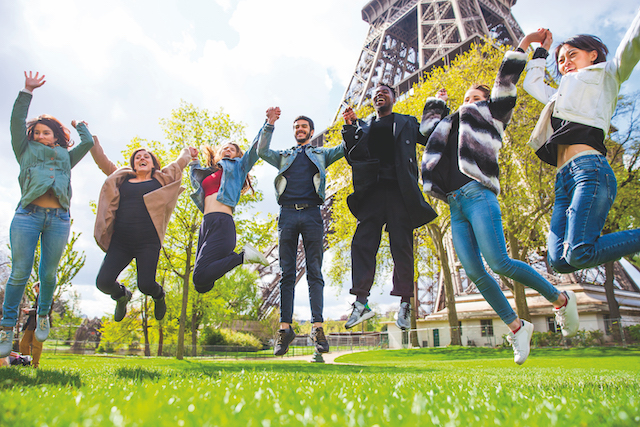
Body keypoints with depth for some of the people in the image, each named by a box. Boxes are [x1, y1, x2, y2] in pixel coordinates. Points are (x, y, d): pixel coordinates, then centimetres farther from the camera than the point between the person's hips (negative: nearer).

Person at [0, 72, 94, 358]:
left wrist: (79, 125, 42)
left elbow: (88, 143, 24)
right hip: (28, 215, -2)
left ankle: (43, 314, 26)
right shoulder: (26, 151, 21)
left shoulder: (66, 157, 26)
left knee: (48, 273, 3)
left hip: (59, 219, 2)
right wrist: (27, 91, 13)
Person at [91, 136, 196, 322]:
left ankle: (159, 296, 27)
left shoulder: (161, 180, 12)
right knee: (103, 282, -9)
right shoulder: (121, 178, 18)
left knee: (146, 285, -12)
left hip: (148, 242, -2)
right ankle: (122, 296, 28)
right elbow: (101, 160, 23)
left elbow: (180, 162, 22)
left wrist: (187, 152, 40)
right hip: (120, 242, 3)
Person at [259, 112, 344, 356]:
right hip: (288, 214, 1)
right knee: (287, 273, -3)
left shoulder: (321, 154, 24)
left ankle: (317, 326, -7)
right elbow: (262, 151, 10)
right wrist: (269, 125, 3)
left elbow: (345, 149, 12)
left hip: (311, 213, -1)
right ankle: (285, 327, -2)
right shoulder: (284, 156, 26)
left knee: (314, 272, -6)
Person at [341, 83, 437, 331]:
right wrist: (350, 128, 5)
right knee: (362, 242, -10)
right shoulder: (364, 128, 25)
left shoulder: (407, 123, 22)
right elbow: (353, 158, 14)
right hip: (372, 191, 2)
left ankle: (405, 303, 0)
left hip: (400, 190, -1)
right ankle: (361, 302, -8)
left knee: (401, 245, -6)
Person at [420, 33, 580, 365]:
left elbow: (505, 85, 11)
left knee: (499, 263, -19)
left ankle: (561, 300, 3)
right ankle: (516, 327, 6)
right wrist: (438, 100, 50)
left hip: (478, 194, -5)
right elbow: (428, 125, 47)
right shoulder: (452, 125, 32)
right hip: (455, 206, 6)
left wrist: (523, 45, 13)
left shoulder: (490, 115, 19)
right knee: (474, 273, -6)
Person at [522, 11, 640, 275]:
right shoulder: (561, 95, 39)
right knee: (559, 260, -14)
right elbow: (531, 83, 54)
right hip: (564, 179, 6)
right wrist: (542, 50, 55)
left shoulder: (607, 75, 22)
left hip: (590, 167, -6)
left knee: (578, 255, -27)